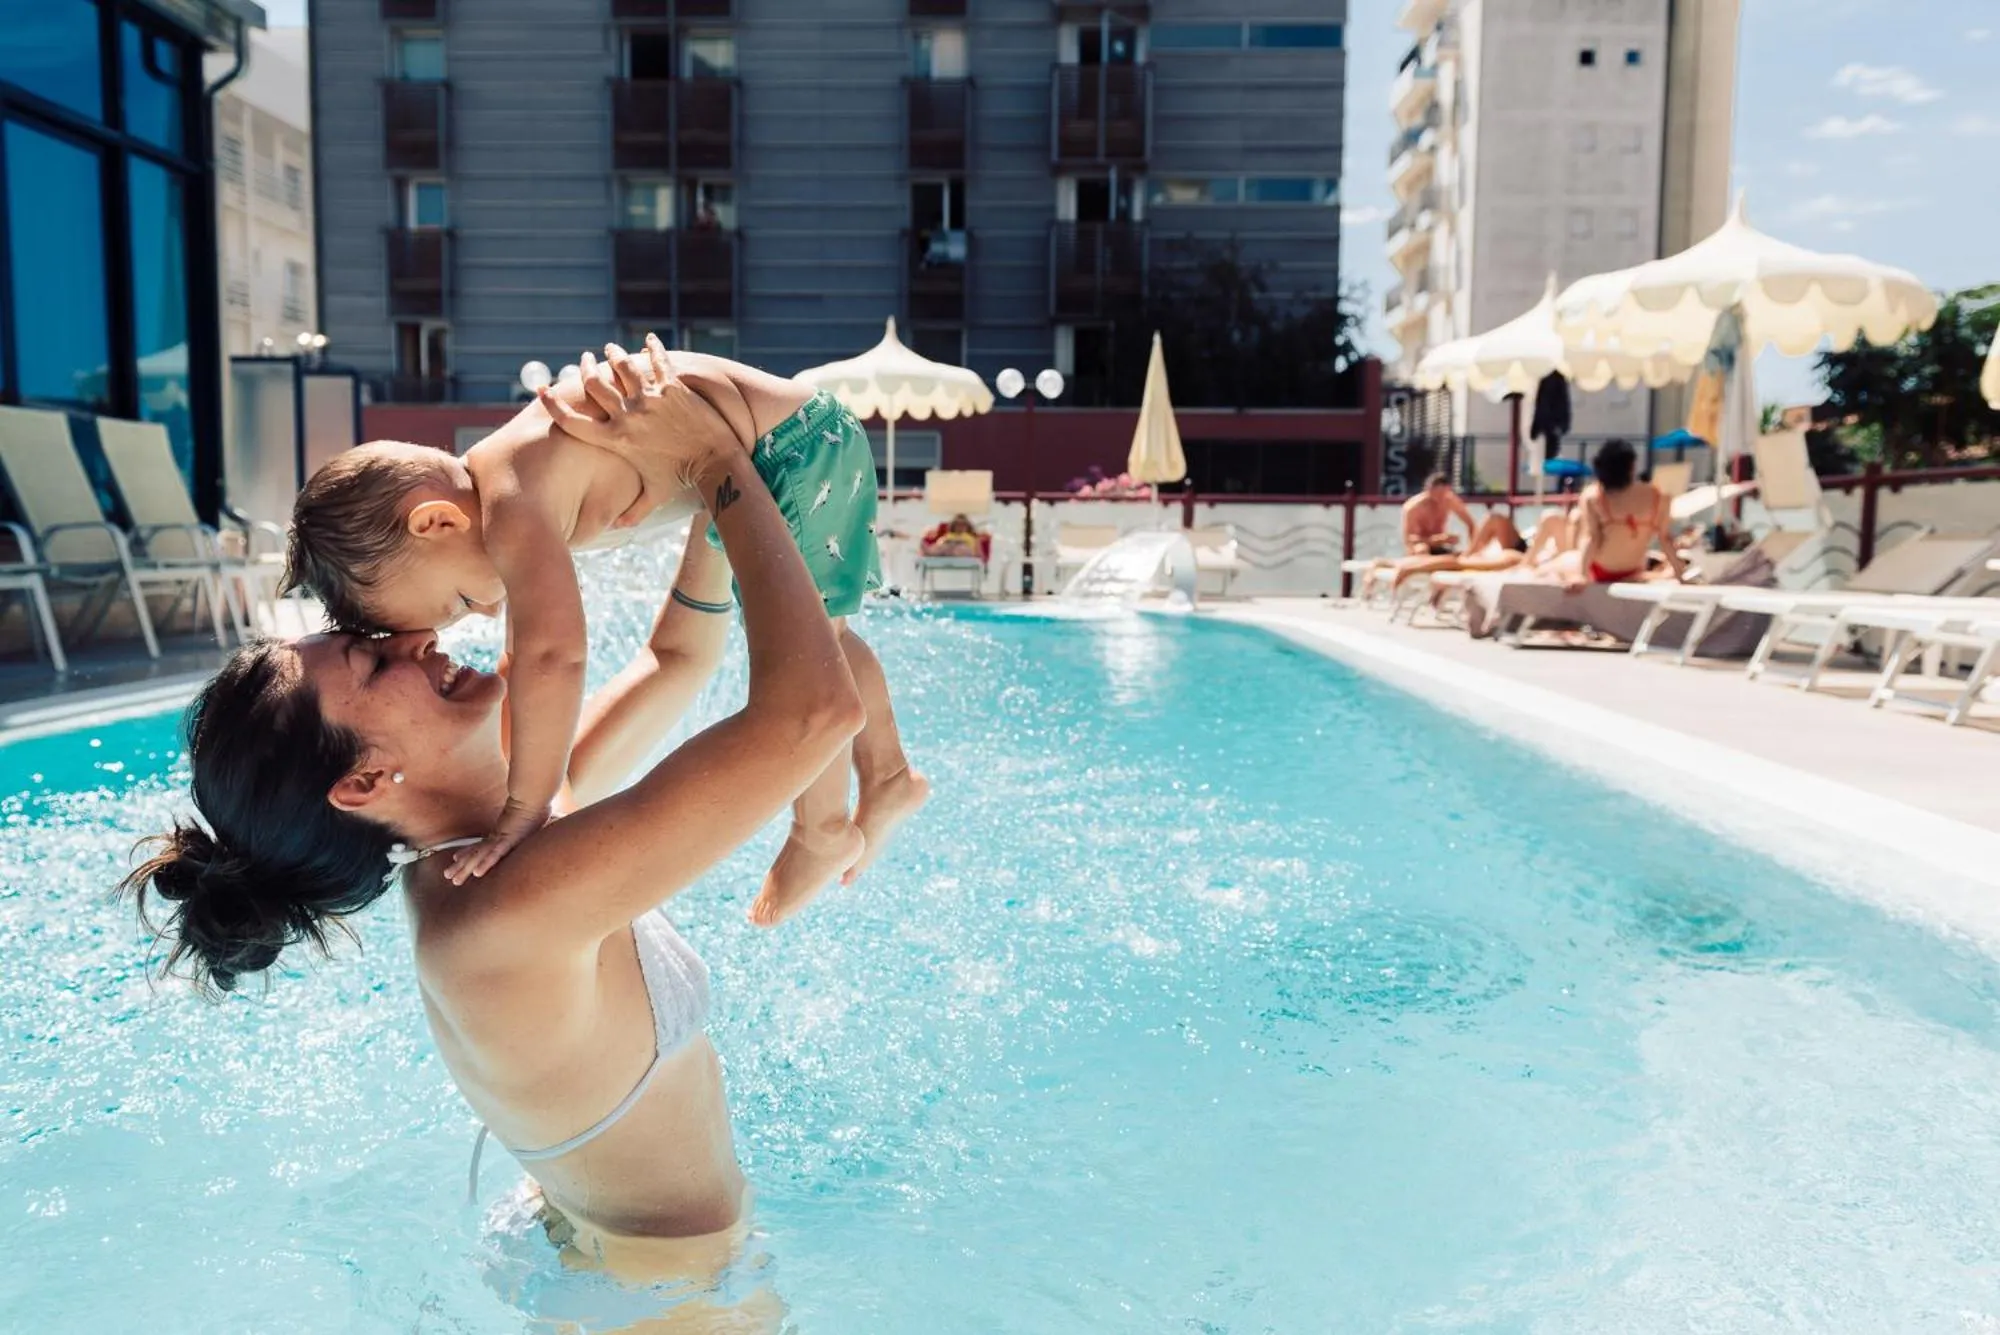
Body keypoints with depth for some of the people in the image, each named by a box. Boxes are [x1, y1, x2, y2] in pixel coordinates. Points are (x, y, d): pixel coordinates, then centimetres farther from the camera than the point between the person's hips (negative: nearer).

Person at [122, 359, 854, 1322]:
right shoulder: (495, 918, -37)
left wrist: (702, 483, -17)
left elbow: (680, 657, -1)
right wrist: (720, 464, -33)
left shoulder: (486, 829, -10)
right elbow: (816, 709, -45)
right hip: (667, 1290, -6)